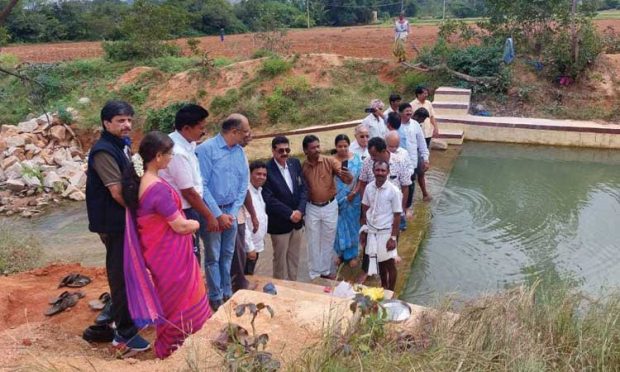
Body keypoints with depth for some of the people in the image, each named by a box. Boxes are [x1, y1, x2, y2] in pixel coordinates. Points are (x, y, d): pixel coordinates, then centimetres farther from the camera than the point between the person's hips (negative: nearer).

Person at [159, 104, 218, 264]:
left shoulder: (186, 144, 3)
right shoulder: (178, 152, -25)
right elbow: (188, 192, -20)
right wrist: (209, 216, -11)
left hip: (188, 210, 9)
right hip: (183, 213, -9)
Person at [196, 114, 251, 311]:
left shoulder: (240, 152, 4)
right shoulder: (206, 149, -15)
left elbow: (243, 185, 7)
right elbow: (201, 185, -17)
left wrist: (232, 212, -3)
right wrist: (218, 214, -16)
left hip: (231, 211, 5)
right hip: (212, 211, -5)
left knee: (227, 255, 14)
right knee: (213, 257, 5)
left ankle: (227, 293, 27)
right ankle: (216, 298, 18)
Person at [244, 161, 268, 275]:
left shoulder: (259, 190, 8)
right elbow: (242, 223, -23)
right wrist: (250, 247, -21)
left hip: (257, 244, 9)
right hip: (247, 247, -9)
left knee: (249, 277, 19)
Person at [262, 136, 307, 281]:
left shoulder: (295, 163, 1)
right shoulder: (267, 169, -17)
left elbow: (303, 188, 3)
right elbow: (269, 199, -19)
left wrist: (300, 210, -11)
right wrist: (290, 213, -18)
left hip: (297, 220, 5)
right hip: (279, 223, -5)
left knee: (294, 258, 17)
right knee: (280, 259, 11)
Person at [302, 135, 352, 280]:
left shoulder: (330, 161, -13)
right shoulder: (302, 167, -10)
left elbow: (348, 180, -20)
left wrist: (347, 175, -43)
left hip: (330, 206, 0)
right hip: (312, 208, 0)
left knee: (328, 240, 14)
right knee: (313, 242, 12)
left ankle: (326, 271, 32)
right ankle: (315, 273, 27)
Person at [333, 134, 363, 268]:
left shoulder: (356, 159, -6)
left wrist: (354, 192, -15)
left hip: (352, 199, 0)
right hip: (337, 200, 0)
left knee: (352, 226, 11)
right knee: (339, 227, 11)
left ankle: (352, 255, 25)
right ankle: (341, 254, 28)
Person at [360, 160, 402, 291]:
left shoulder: (394, 191, -16)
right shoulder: (369, 187, -3)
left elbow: (397, 216, -12)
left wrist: (393, 237, -14)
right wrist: (363, 230, 7)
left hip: (386, 232, -4)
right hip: (371, 231, 4)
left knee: (390, 264, 6)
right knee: (379, 261, 18)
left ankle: (390, 292, 22)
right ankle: (383, 287, 37)